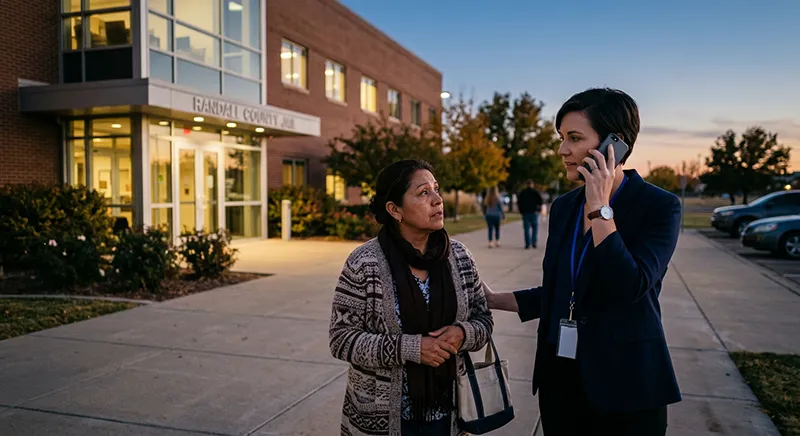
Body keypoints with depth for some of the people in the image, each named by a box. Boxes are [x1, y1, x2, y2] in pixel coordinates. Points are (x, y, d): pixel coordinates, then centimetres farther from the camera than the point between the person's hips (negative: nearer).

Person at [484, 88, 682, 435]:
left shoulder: (660, 207, -10)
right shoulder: (564, 206, 5)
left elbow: (629, 287, -23)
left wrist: (600, 208, -21)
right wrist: (494, 300, 8)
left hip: (624, 383, -5)